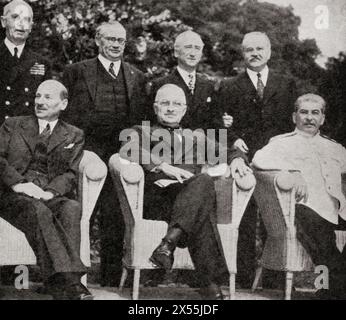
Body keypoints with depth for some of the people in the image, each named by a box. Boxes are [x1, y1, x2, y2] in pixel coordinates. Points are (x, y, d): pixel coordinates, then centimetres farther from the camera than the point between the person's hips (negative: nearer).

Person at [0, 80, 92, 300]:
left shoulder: (74, 135, 19)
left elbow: (71, 173, 7)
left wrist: (49, 192, -14)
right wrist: (18, 183, -14)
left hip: (52, 197, 1)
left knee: (72, 208, -34)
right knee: (38, 211, -36)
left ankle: (62, 287, -44)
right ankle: (70, 282, -46)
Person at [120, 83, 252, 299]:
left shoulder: (197, 137, 36)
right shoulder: (142, 132, 24)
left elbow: (225, 153, 26)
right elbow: (128, 150, 0)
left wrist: (236, 158, 0)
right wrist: (163, 165, -15)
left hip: (190, 198, 3)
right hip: (155, 196, -3)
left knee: (203, 181, -36)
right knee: (204, 181, -35)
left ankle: (169, 243, -45)